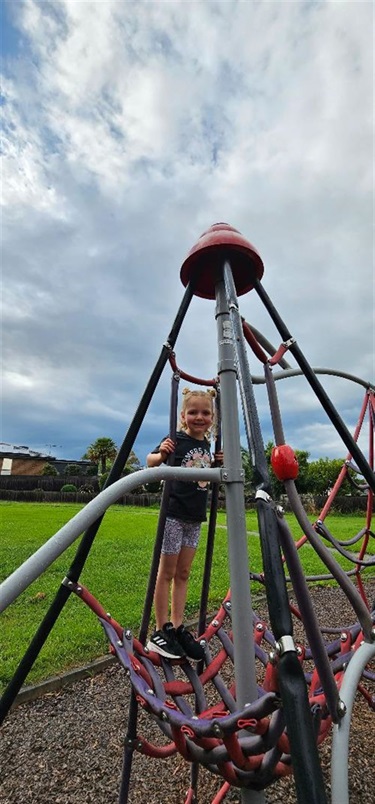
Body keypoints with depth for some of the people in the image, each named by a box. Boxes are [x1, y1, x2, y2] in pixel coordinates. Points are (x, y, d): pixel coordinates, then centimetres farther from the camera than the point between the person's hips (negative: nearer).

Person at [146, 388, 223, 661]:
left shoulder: (206, 444, 7)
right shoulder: (176, 439, -12)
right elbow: (151, 460, -8)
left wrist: (218, 463, 0)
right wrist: (162, 454, -30)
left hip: (195, 517, 6)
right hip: (174, 514, -6)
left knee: (183, 573, 15)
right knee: (167, 572, 6)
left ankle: (177, 628, 28)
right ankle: (160, 631, 22)